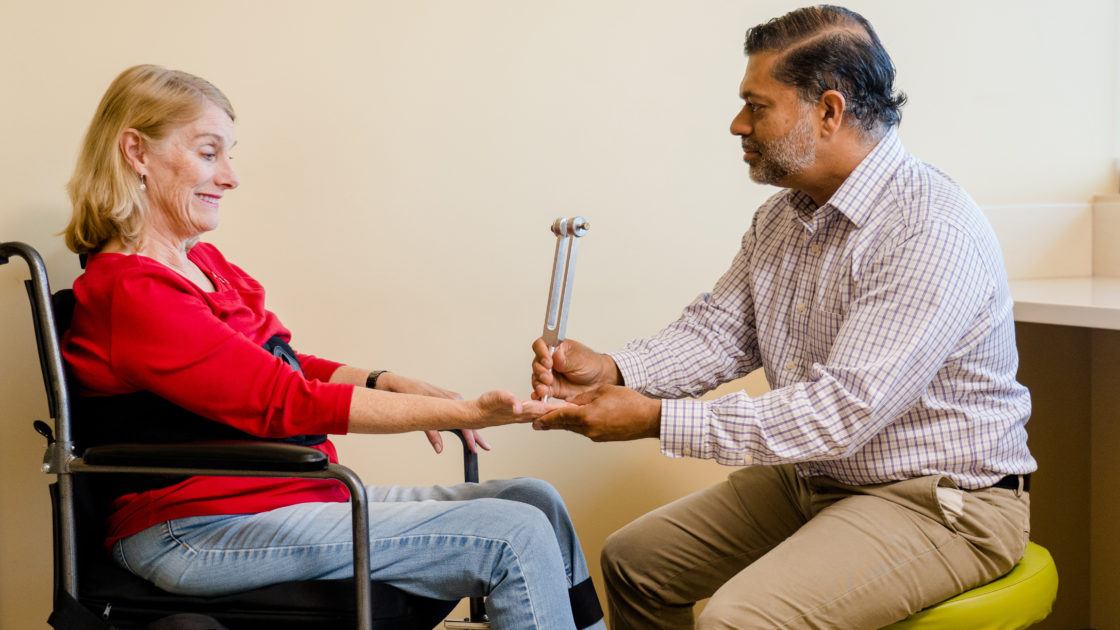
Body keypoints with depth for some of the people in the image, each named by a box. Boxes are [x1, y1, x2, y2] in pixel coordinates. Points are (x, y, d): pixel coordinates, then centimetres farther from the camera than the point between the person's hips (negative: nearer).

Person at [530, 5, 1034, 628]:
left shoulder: (933, 232, -25)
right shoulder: (785, 215, 6)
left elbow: (842, 413, -30)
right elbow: (720, 329, 6)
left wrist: (657, 419, -29)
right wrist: (612, 372, -14)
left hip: (937, 502, -9)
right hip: (810, 481, 9)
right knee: (634, 558, 10)